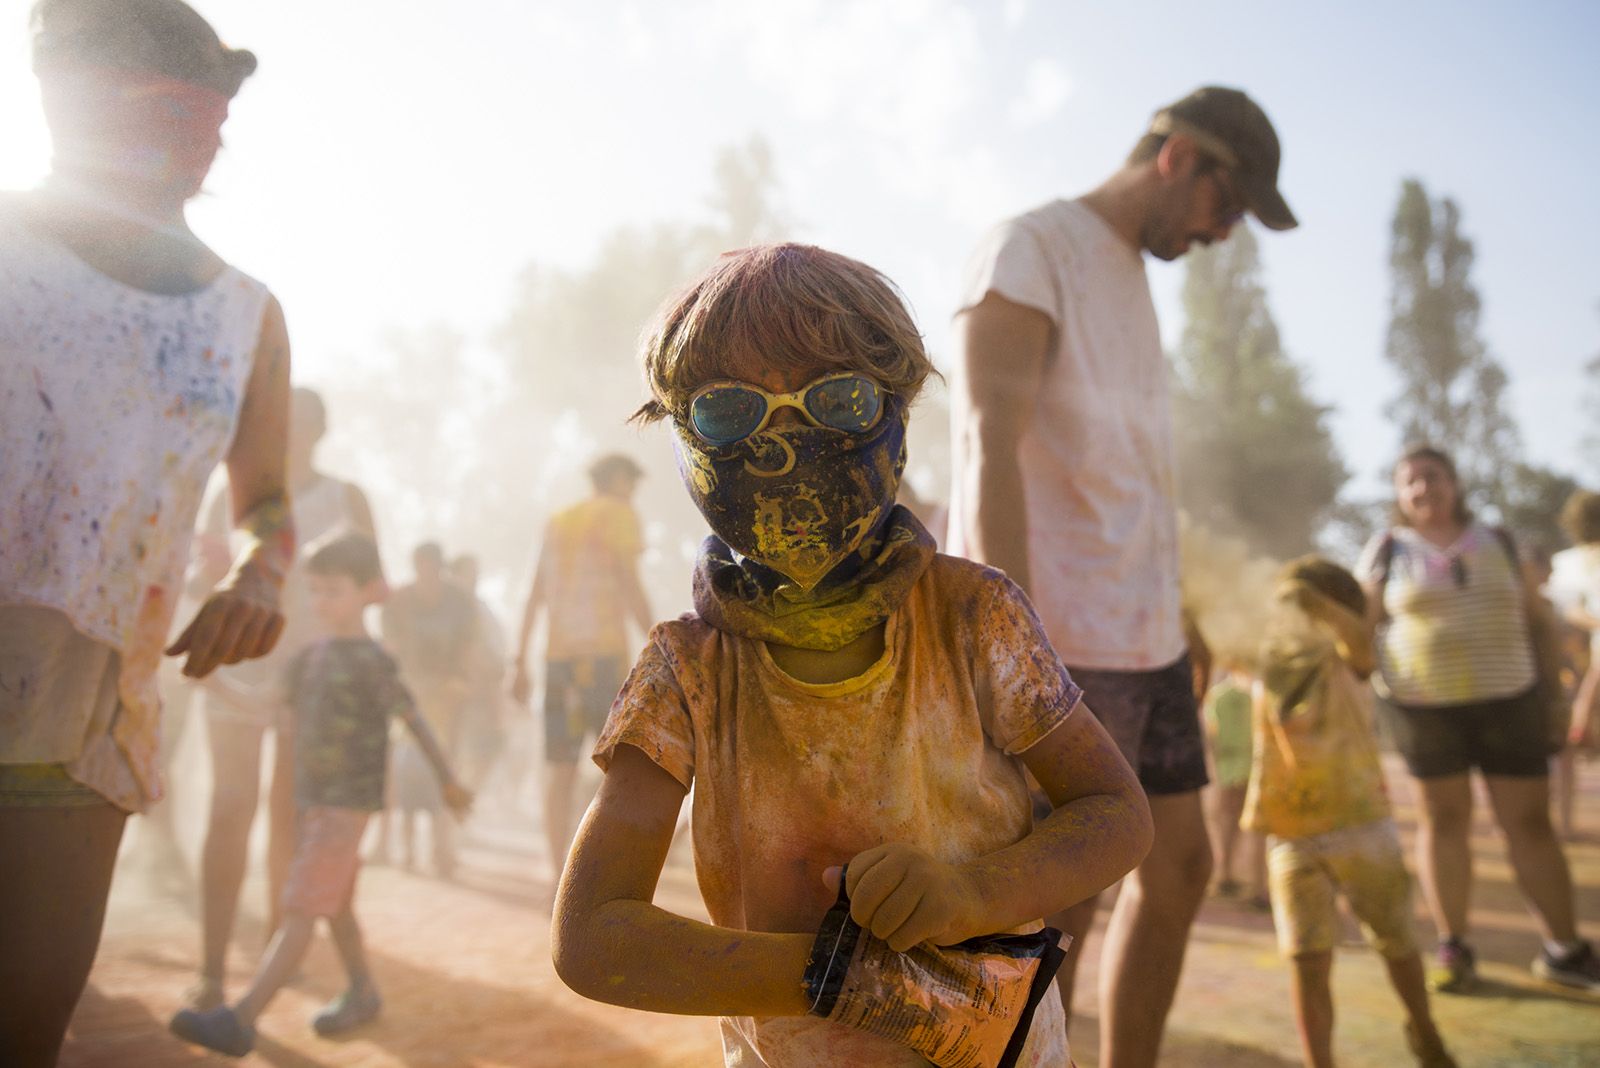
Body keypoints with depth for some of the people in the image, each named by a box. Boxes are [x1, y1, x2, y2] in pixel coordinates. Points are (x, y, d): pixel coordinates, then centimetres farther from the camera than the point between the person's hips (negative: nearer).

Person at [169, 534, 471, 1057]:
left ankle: (240, 1019, -13)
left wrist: (447, 780, -7)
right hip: (307, 797, 8)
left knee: (300, 910, -10)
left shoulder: (370, 660, -13)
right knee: (335, 905, 17)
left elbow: (412, 718, -10)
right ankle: (362, 992, 31)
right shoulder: (312, 653, 8)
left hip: (346, 803, -8)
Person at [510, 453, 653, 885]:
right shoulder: (619, 515, 2)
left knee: (560, 768, 4)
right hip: (604, 652, -6)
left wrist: (521, 663, 17)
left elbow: (533, 599, 17)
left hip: (557, 655, 6)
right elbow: (631, 588, -9)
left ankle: (559, 874, 3)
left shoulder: (558, 523, 20)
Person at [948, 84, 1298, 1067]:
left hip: (1145, 635, 9)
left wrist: (1174, 636, 20)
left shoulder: (1131, 282, 19)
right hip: (1059, 641, -9)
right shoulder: (1031, 250, -8)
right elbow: (991, 451, -20)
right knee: (1058, 905, -2)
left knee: (1180, 868, 14)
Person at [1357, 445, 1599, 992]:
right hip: (1425, 704, -1)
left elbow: (1535, 610, 13)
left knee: (1530, 820, 3)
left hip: (1507, 699, 2)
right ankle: (1453, 948, 14)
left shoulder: (1496, 542, 8)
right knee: (1443, 819, 5)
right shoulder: (1387, 551, 2)